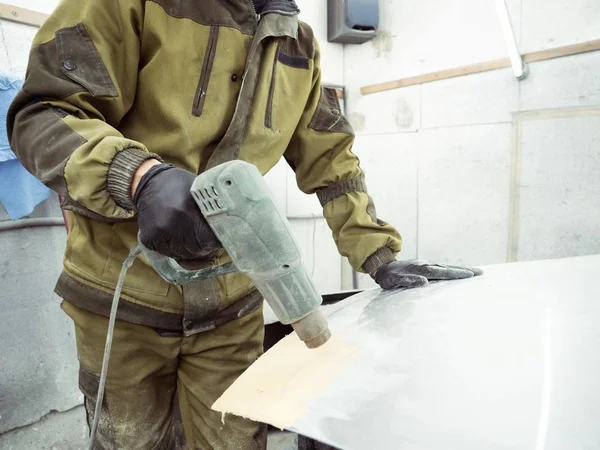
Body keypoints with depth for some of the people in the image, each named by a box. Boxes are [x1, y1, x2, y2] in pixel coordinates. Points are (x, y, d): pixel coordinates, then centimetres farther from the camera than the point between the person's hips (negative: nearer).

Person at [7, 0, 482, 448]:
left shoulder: (299, 45, 5)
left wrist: (380, 258, 0)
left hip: (230, 300, 3)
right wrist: (140, 175, -35)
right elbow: (42, 112, -15)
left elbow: (330, 159, 7)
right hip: (125, 296, -2)